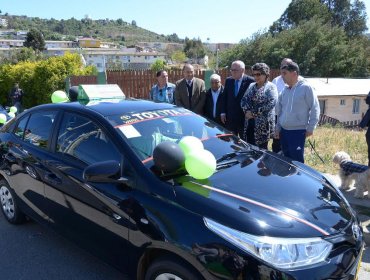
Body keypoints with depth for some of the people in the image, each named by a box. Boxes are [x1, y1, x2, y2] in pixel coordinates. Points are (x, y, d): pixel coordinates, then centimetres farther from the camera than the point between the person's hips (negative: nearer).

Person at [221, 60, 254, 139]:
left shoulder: (250, 81, -10)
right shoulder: (228, 80, 6)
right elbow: (225, 97, 9)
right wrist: (223, 112, 4)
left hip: (245, 118, -4)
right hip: (230, 118, 4)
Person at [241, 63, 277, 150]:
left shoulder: (271, 87, -3)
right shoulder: (251, 86, 15)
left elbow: (271, 103, -16)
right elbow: (244, 100, 9)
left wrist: (254, 113, -15)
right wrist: (247, 111, -11)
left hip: (263, 124, -5)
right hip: (250, 122, 5)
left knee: (261, 148, 0)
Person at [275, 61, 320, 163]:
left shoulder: (306, 88, -8)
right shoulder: (285, 90, 11)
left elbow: (315, 108, -8)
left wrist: (310, 128, -10)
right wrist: (278, 128, 16)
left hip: (298, 132, -7)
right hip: (283, 131, 7)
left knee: (296, 161, -6)